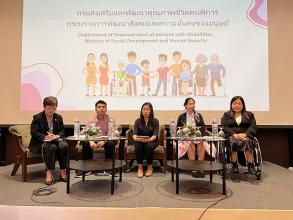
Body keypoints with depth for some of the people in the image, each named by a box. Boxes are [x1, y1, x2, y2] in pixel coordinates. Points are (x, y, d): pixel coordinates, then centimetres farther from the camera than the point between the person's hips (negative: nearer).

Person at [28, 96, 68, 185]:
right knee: (52, 147, -36)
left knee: (64, 146, -29)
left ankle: (62, 171, -19)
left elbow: (62, 131, 8)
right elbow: (34, 132, -11)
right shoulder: (37, 118, -2)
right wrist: (45, 137, -28)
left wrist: (57, 136, -16)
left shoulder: (58, 117, 11)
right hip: (40, 142, -4)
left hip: (55, 140, 4)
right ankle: (49, 172, -29)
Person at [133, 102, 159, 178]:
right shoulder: (138, 121, 2)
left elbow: (155, 135, -14)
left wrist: (148, 140, -36)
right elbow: (135, 133, -9)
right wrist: (136, 138, -34)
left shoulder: (155, 121, -3)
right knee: (137, 145, -32)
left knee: (148, 146, -34)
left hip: (152, 141, -1)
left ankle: (150, 167, -14)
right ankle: (140, 167, -18)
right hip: (140, 141, 1)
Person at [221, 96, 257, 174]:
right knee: (233, 142, -35)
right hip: (231, 136, 0)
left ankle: (250, 165, -30)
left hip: (245, 136, 1)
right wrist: (234, 134, -16)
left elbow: (253, 127, 6)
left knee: (247, 141, -34)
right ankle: (234, 165, -27)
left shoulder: (249, 114, 20)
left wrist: (244, 134, -14)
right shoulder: (226, 115, 18)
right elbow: (224, 127, 3)